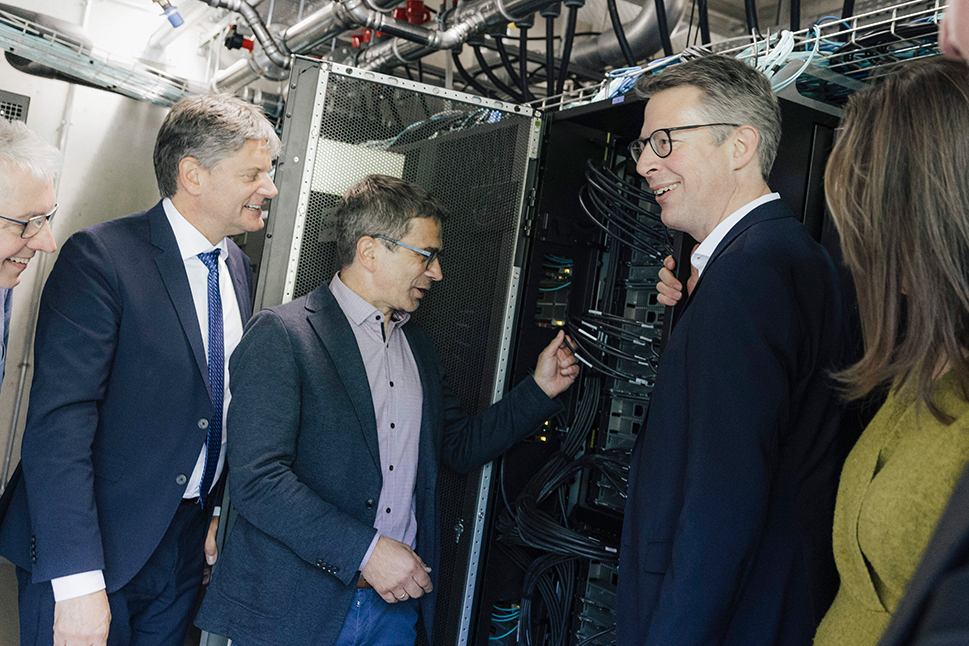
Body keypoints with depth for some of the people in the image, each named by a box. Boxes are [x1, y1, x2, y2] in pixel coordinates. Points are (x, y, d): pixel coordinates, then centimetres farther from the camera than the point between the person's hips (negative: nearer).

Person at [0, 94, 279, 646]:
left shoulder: (238, 268, 7)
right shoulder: (101, 256, -16)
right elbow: (58, 423, -22)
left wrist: (222, 508, 12)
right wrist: (77, 579, -25)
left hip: (189, 545, 6)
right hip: (99, 547, -6)